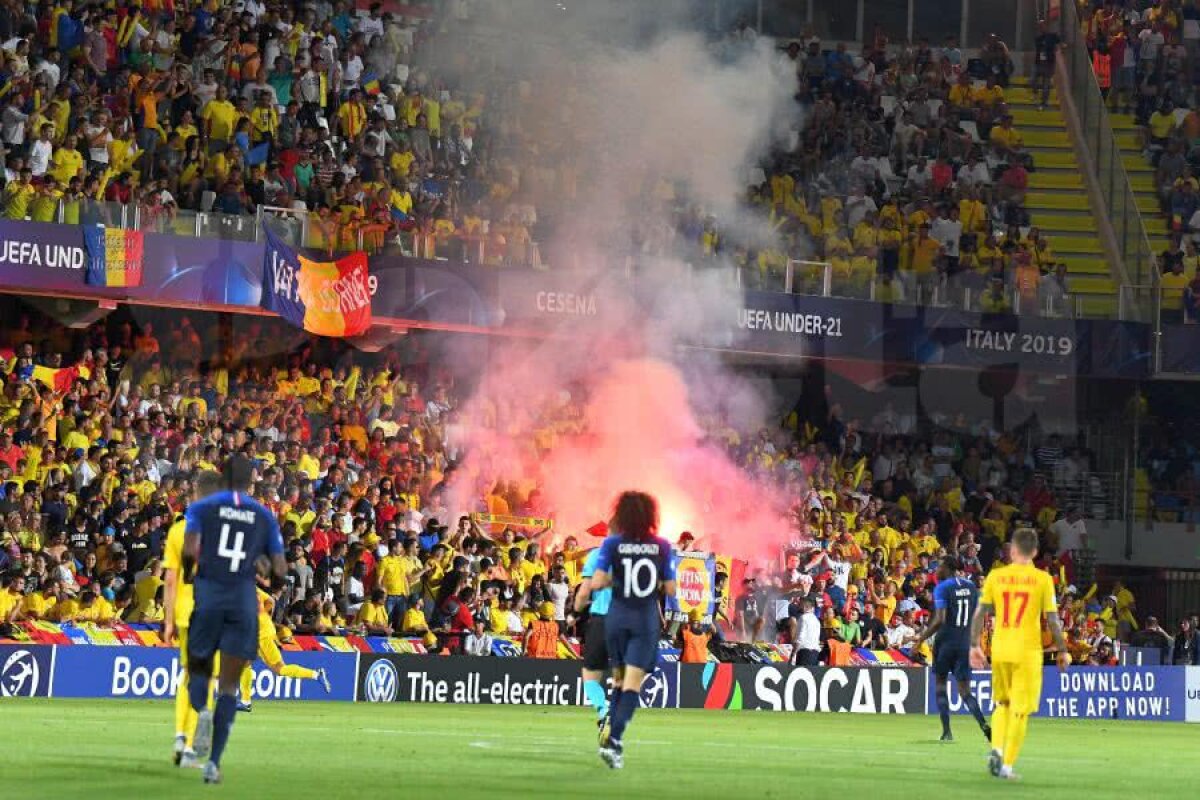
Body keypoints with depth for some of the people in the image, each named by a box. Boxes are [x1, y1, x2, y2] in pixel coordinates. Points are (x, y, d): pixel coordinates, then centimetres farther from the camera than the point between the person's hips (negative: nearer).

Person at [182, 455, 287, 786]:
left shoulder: (202, 508, 4)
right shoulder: (265, 517, 9)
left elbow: (190, 551, -11)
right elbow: (280, 570, 6)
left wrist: (187, 574, 9)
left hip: (208, 596, -1)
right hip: (244, 601, 1)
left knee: (198, 669, 16)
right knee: (228, 686, 5)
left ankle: (202, 711, -19)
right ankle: (214, 762, -7)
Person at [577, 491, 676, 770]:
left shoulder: (613, 544, -4)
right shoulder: (661, 546, -2)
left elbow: (597, 582, -12)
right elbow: (670, 589, 0)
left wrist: (612, 580, 8)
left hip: (617, 618, 1)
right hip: (647, 621, -1)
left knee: (619, 679, 18)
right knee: (633, 683, -6)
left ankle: (613, 738, 16)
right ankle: (614, 740, -21)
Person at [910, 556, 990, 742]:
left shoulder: (942, 588, -9)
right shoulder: (971, 587, 10)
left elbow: (939, 620, -17)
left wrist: (922, 638, -10)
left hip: (946, 641, -4)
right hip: (965, 643, 4)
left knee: (940, 684, 13)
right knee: (965, 690, 4)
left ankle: (947, 732, 8)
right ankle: (984, 726, -19)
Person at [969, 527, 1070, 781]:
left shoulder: (995, 576, 2)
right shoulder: (1042, 579, -4)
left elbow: (980, 614, 1)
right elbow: (1052, 620, -4)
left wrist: (975, 646, 9)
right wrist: (1062, 650, 5)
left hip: (1000, 650, 3)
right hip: (1028, 651, -3)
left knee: (1003, 703, 21)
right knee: (1020, 710, 3)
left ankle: (996, 750, 3)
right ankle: (1007, 764, -1)